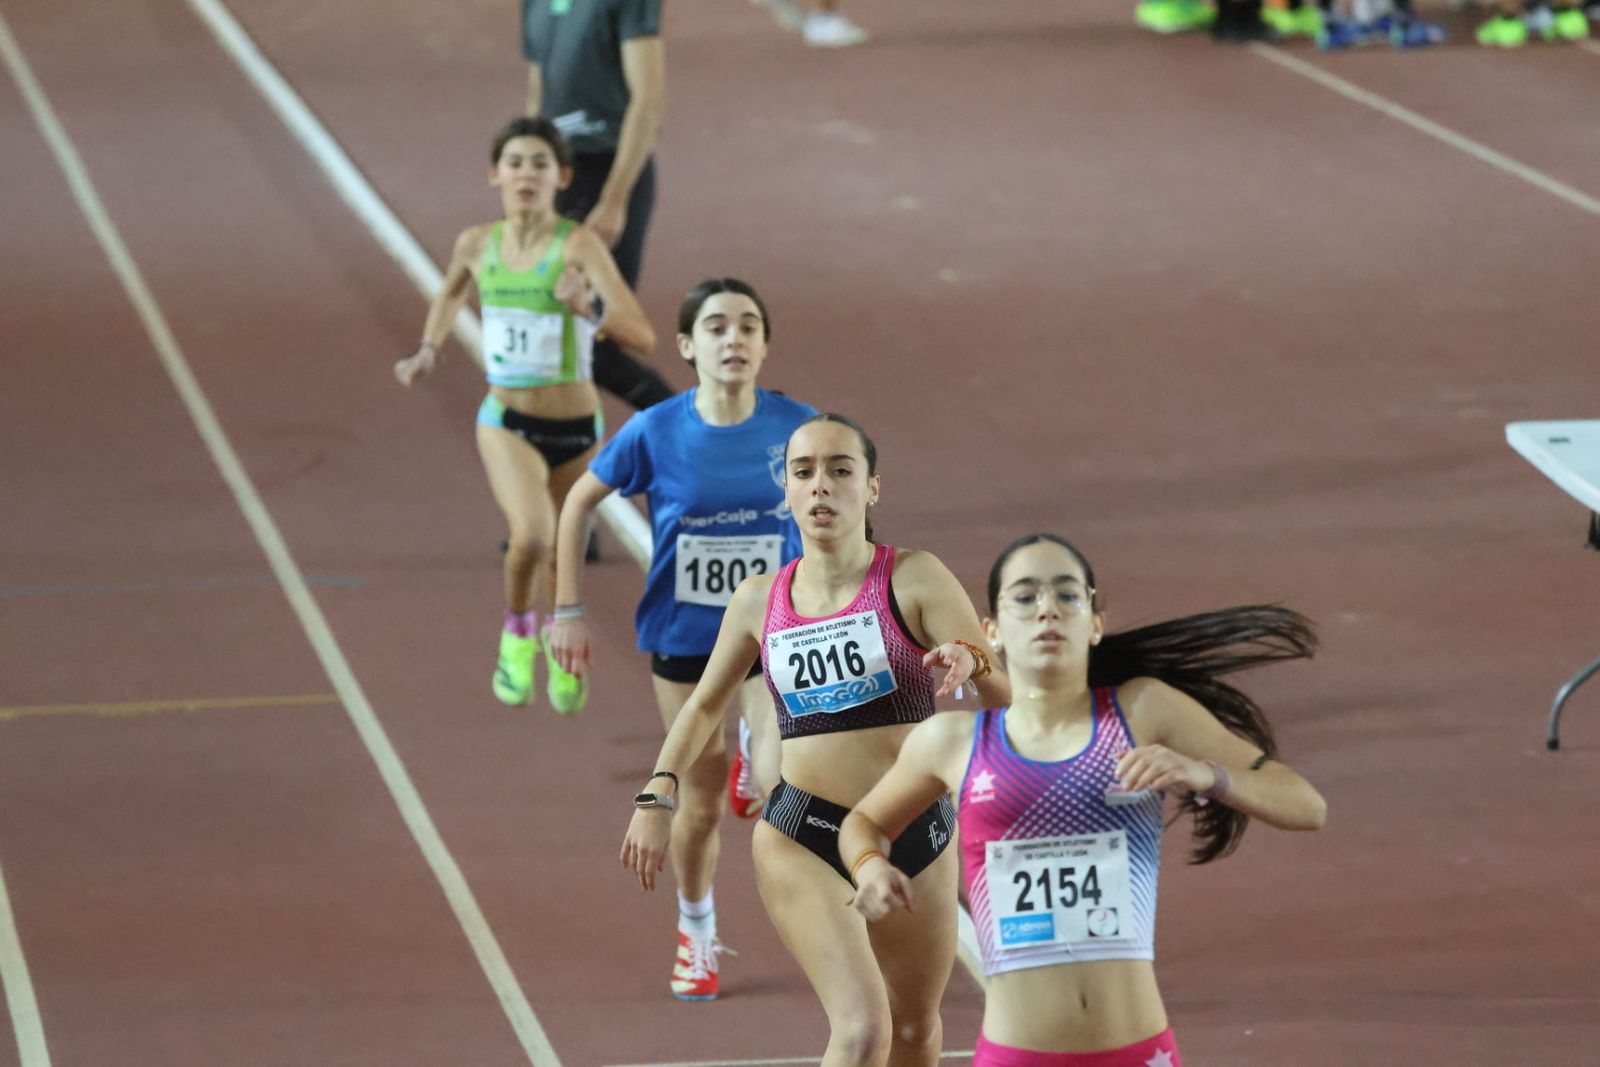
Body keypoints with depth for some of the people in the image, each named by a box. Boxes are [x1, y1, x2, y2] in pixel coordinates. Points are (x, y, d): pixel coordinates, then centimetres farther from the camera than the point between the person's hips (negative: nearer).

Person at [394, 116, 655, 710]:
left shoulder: (578, 245, -16)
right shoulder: (477, 244, -3)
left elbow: (642, 337, -24)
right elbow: (451, 290, 24)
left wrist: (588, 312, -39)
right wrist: (429, 348, 13)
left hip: (576, 430, 0)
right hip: (506, 422, 0)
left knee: (560, 554, 17)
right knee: (531, 537, -26)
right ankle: (517, 635, 3)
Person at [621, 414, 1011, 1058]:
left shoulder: (915, 581, -6)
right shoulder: (759, 600, 3)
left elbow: (1006, 693, -11)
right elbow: (704, 705, 17)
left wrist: (970, 661, -33)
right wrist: (658, 794, 3)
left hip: (915, 836, 1)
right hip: (801, 837, -1)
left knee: (915, 1030, 17)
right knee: (862, 1030, -20)